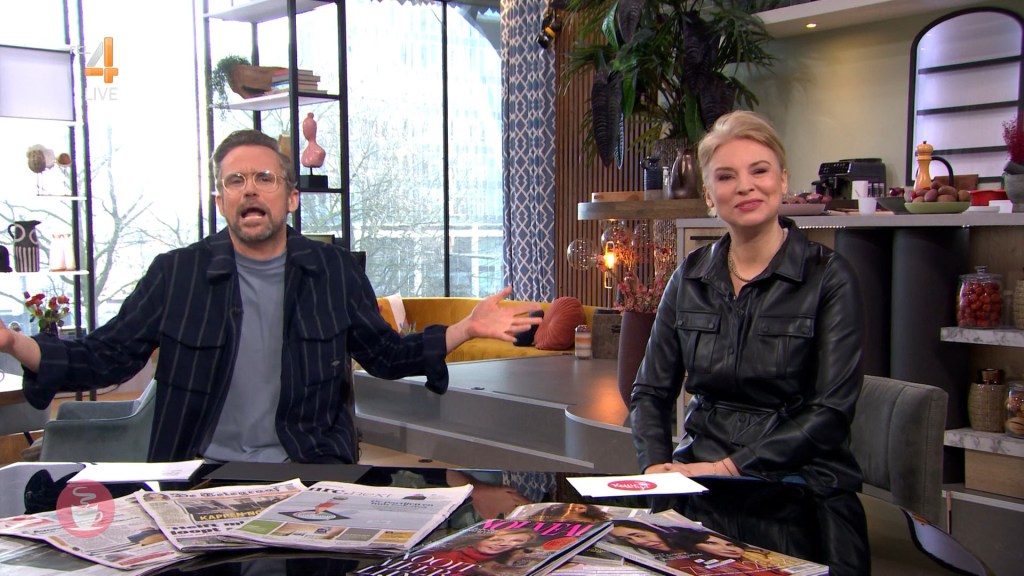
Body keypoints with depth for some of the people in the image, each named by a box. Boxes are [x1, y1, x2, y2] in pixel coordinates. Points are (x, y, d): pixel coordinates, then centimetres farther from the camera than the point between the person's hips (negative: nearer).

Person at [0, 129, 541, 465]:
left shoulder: (334, 270, 4)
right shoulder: (175, 273, 1)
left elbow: (386, 355, 9)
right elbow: (106, 356, 1)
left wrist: (466, 329, -4)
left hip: (308, 465, 1)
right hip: (202, 467, 0)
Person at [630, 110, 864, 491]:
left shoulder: (829, 277, -4)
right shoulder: (690, 276, 8)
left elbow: (831, 413, -11)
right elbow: (650, 392, 10)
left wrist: (729, 469, -17)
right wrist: (656, 466, -10)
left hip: (797, 474, -3)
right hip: (699, 465, 4)